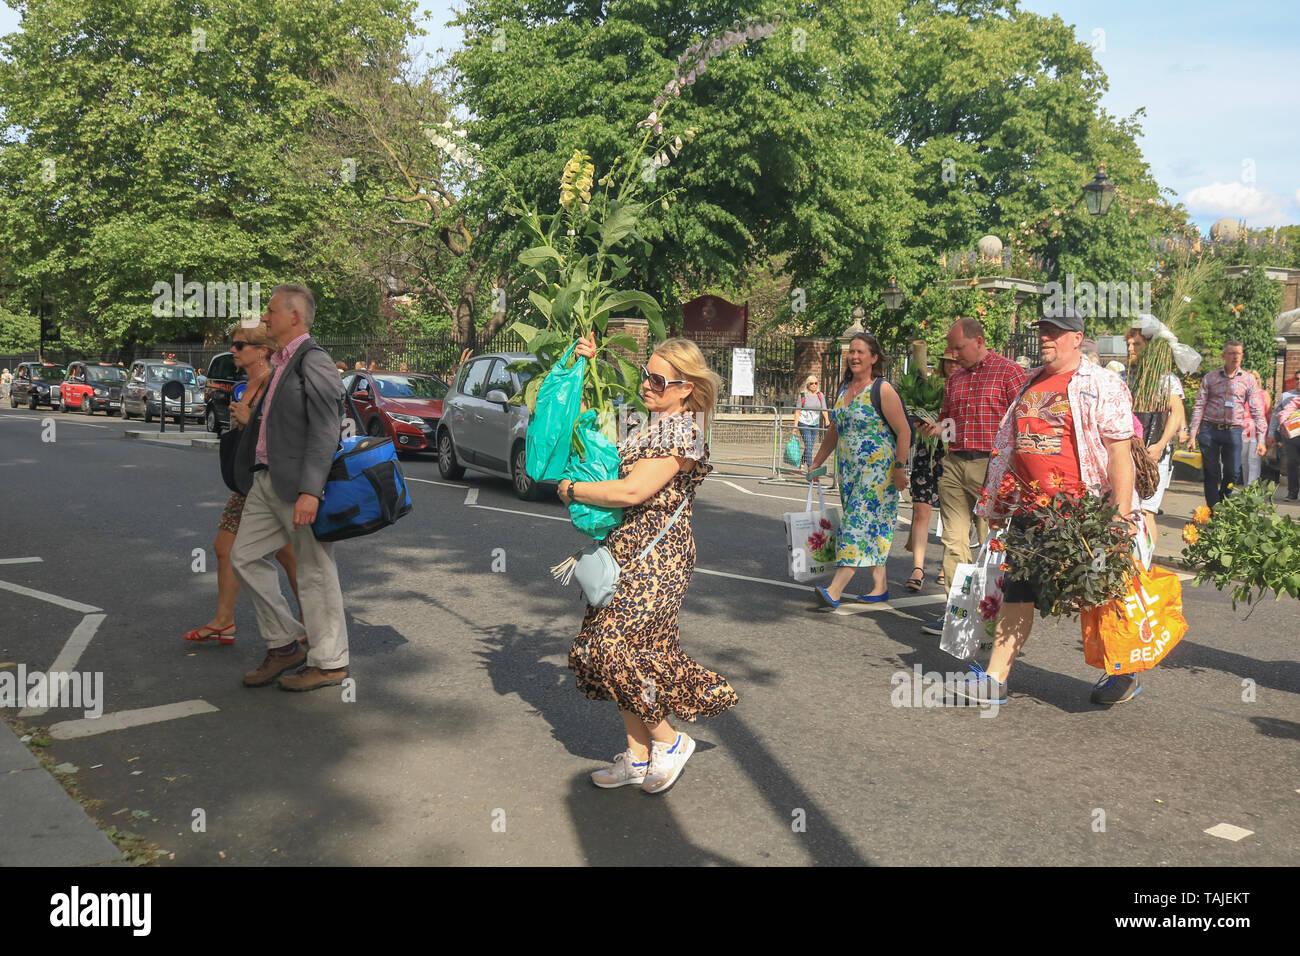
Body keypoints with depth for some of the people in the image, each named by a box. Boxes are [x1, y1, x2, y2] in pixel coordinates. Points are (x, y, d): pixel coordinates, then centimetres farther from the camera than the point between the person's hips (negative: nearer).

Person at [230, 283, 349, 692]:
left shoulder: (314, 363, -14)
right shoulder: (281, 362, 15)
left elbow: (325, 432, -21)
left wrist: (309, 491, -27)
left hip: (299, 486, -10)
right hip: (267, 480, 10)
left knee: (315, 573, 0)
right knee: (245, 557, 12)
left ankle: (329, 662, 14)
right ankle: (284, 645, 23)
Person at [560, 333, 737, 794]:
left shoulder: (680, 432, -16)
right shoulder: (653, 426, 14)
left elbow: (633, 491, -24)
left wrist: (571, 490, -12)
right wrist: (591, 365, 17)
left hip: (653, 558, -10)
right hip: (629, 552, 10)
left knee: (616, 648, -10)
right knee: (612, 648, 9)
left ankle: (668, 740, 10)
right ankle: (638, 756, 20)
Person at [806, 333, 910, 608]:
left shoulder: (883, 390, -8)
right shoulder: (844, 389, 13)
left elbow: (904, 431, -10)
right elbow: (834, 431, 22)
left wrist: (899, 468, -14)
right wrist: (816, 462, 21)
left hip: (877, 469, -7)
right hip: (849, 470, 8)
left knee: (860, 524, -12)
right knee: (871, 528, 10)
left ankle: (835, 590, -18)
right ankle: (880, 586, 18)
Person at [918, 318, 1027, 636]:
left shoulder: (1009, 372, -1)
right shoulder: (954, 379, 18)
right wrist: (935, 428, 4)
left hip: (990, 466, -6)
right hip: (954, 465, 6)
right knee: (954, 540, 3)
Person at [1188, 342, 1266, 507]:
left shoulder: (1248, 380, 7)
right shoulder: (1210, 378, 5)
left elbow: (1257, 411, 5)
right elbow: (1199, 407, 2)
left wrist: (1261, 438, -4)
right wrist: (1193, 435, -5)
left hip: (1233, 432, 1)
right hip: (1209, 430, -1)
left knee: (1233, 473, -1)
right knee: (1211, 474, 1)